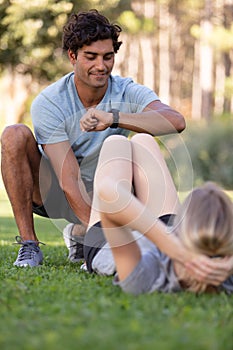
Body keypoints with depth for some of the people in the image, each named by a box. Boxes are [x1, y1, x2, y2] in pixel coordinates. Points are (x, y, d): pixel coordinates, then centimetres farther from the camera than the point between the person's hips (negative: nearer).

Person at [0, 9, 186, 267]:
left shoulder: (128, 93, -17)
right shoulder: (48, 103, -22)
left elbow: (176, 122, -38)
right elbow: (69, 180, -28)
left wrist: (112, 118, -49)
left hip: (100, 195, 3)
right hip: (52, 194, -3)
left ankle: (80, 234, 7)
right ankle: (28, 244, -21)